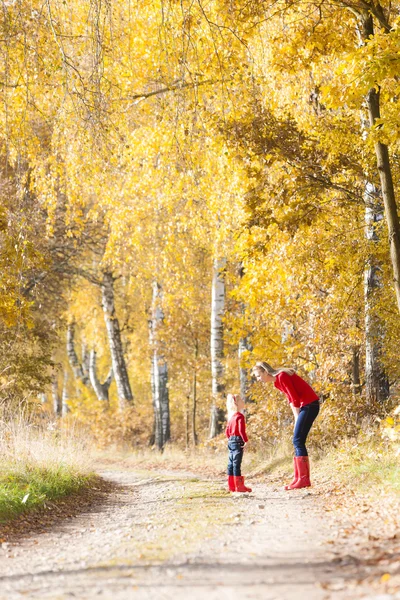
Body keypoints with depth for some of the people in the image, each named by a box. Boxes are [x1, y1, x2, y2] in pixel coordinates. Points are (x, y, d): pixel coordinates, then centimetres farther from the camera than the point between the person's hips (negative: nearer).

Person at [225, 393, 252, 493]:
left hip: (231, 441, 9)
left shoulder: (231, 417, 14)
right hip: (238, 441, -9)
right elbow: (241, 430, -20)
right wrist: (245, 440, -16)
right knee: (236, 463, -8)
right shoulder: (240, 416, -12)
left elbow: (227, 430, 18)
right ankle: (239, 486, -6)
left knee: (231, 463, 9)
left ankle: (231, 485, 13)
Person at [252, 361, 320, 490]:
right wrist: (297, 419, 8)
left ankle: (304, 479, -12)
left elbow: (295, 399, -16)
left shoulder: (282, 377, -15)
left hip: (310, 405, -10)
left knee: (298, 441, -11)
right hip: (305, 406, 10)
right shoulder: (276, 382, 14)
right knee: (298, 441, 8)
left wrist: (297, 419, -7)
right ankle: (299, 478, 9)